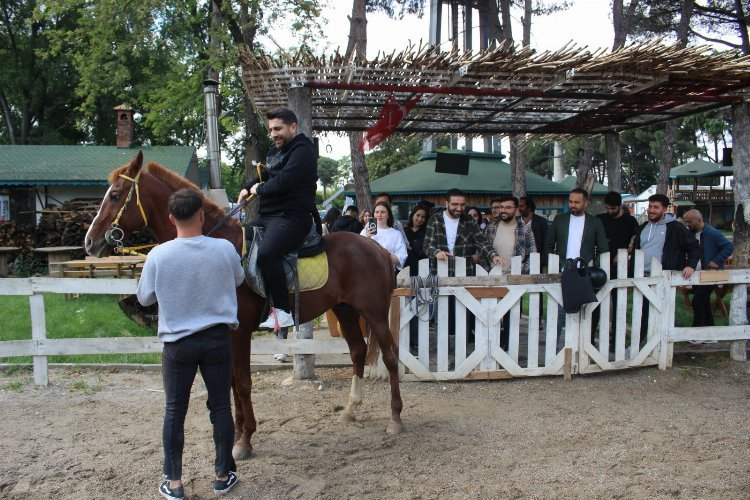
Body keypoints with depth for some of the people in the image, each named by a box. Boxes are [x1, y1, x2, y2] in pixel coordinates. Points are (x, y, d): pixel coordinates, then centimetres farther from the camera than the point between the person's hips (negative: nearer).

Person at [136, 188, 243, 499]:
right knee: (220, 407, 12)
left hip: (177, 343, -1)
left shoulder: (158, 255, -12)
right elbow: (238, 279, 11)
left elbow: (144, 298, 3)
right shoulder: (225, 249, -9)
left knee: (174, 412, 11)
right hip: (217, 339, 1)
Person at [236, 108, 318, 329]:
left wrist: (258, 190, -4)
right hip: (267, 216, 11)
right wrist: (247, 188, 11)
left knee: (266, 252, -35)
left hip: (291, 217, -11)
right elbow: (264, 176, 31)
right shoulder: (275, 151, 22)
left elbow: (283, 182, -21)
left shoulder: (302, 150, -9)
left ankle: (282, 311, -27)